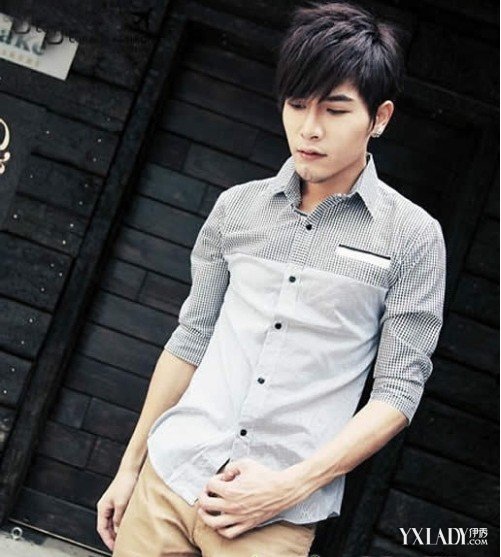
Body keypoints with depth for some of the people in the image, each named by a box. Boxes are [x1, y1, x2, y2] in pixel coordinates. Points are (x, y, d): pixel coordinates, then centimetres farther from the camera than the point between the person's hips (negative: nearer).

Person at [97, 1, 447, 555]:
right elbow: (191, 339, 11)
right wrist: (129, 466, 12)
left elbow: (398, 390, -4)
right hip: (168, 476, 3)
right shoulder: (237, 207, 5)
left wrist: (290, 486, -13)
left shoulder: (413, 237, -4)